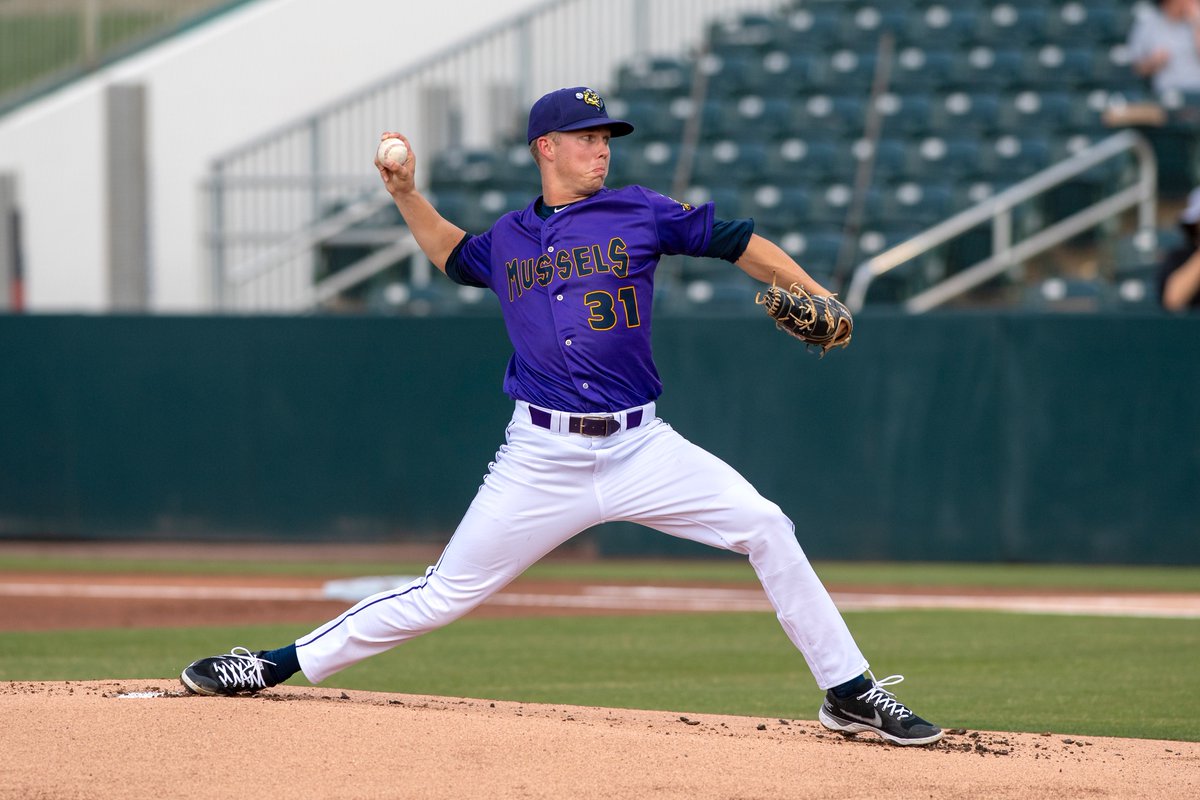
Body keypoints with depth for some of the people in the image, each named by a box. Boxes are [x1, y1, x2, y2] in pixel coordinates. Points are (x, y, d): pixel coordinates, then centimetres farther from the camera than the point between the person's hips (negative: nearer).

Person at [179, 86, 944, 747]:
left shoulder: (638, 213, 4)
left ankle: (850, 693, -7)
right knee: (444, 594, 0)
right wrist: (408, 195, 20)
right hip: (542, 461, 0)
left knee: (766, 528, -16)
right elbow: (453, 253, 33)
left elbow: (733, 240, 4)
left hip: (640, 448, 0)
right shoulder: (507, 240, 11)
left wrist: (815, 296, -6)